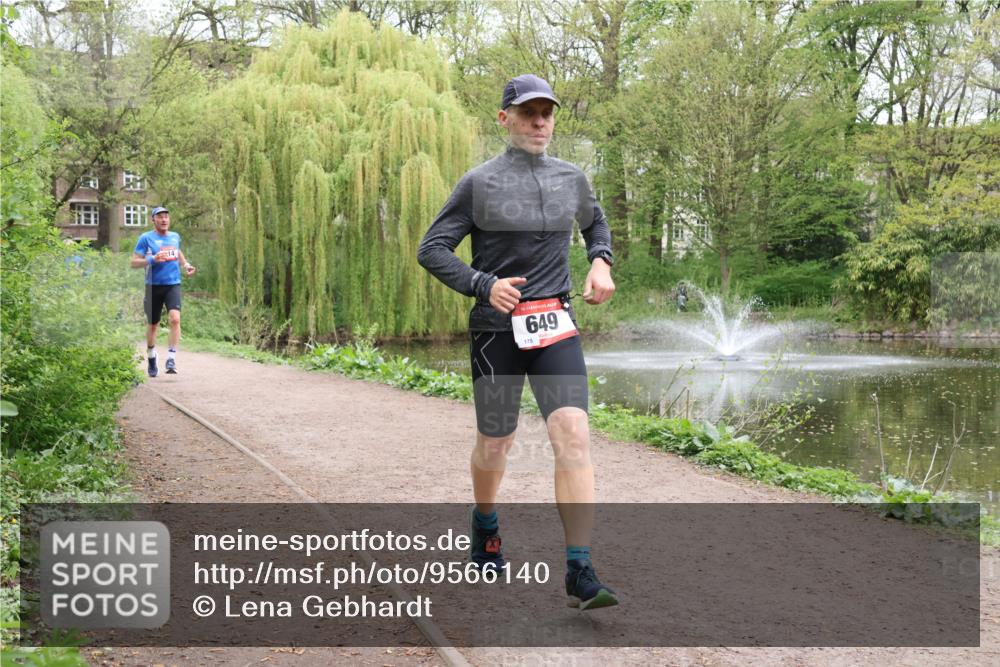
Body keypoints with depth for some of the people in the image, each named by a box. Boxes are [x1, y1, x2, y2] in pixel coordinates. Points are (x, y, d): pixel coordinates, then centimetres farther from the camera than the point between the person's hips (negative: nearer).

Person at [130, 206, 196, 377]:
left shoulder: (175, 236, 11)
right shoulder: (146, 238, -2)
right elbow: (134, 262, -5)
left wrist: (186, 265, 14)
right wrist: (152, 259, -20)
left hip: (173, 284, 2)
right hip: (154, 286, -2)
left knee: (175, 318, -21)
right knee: (153, 325, 10)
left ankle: (171, 359, -18)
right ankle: (151, 359, 32)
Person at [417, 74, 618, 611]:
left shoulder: (571, 179, 9)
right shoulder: (479, 183, -3)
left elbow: (596, 223, 29)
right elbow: (431, 250, -2)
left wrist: (600, 263, 8)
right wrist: (484, 285, -16)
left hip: (555, 326, 2)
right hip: (496, 328, -2)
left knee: (573, 436, -15)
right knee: (493, 446, 11)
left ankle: (580, 575, -16)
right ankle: (485, 525, 44)